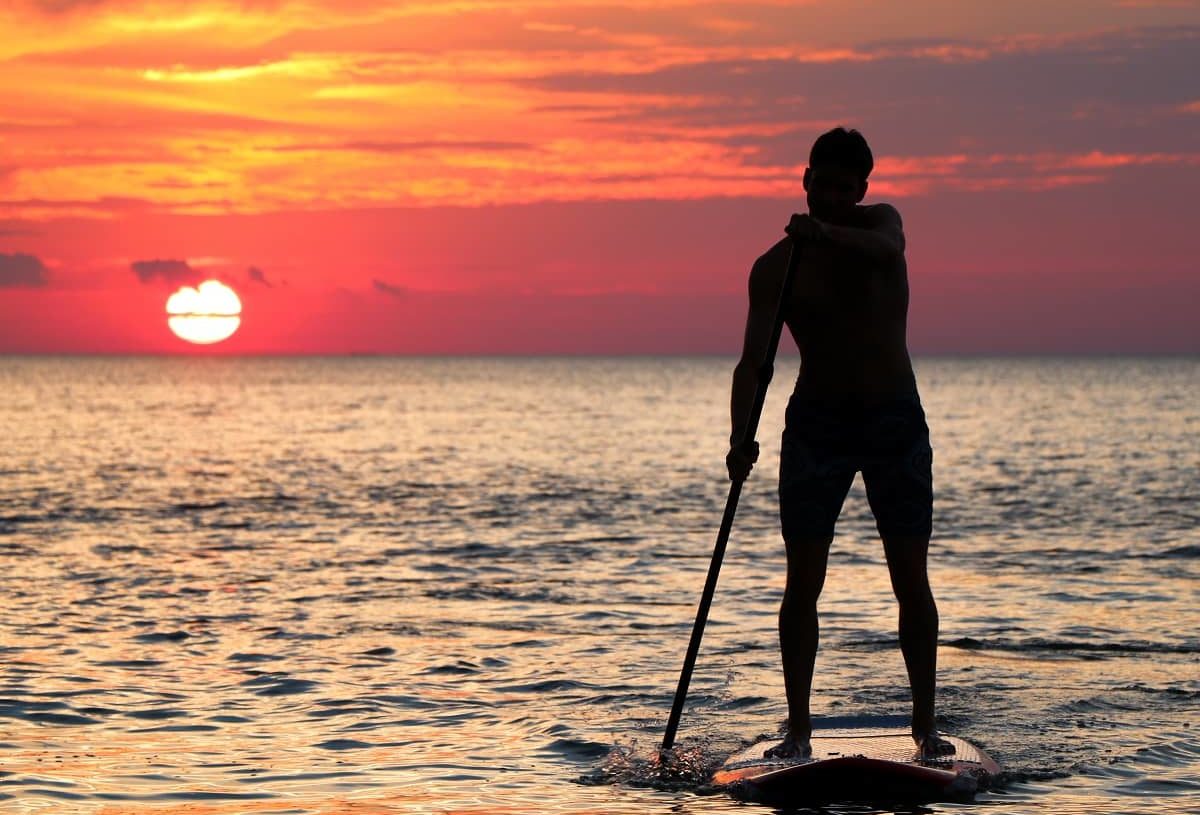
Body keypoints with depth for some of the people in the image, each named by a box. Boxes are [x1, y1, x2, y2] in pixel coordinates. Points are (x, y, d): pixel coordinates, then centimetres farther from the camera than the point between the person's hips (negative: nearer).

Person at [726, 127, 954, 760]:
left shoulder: (879, 222, 2)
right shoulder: (775, 267, -2)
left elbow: (887, 250, -24)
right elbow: (754, 358, -11)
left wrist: (829, 234, -45)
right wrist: (740, 435, -28)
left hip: (897, 421, 1)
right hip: (816, 423, 0)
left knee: (911, 581, 0)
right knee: (803, 582, -5)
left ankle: (925, 723, 7)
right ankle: (797, 727, -1)